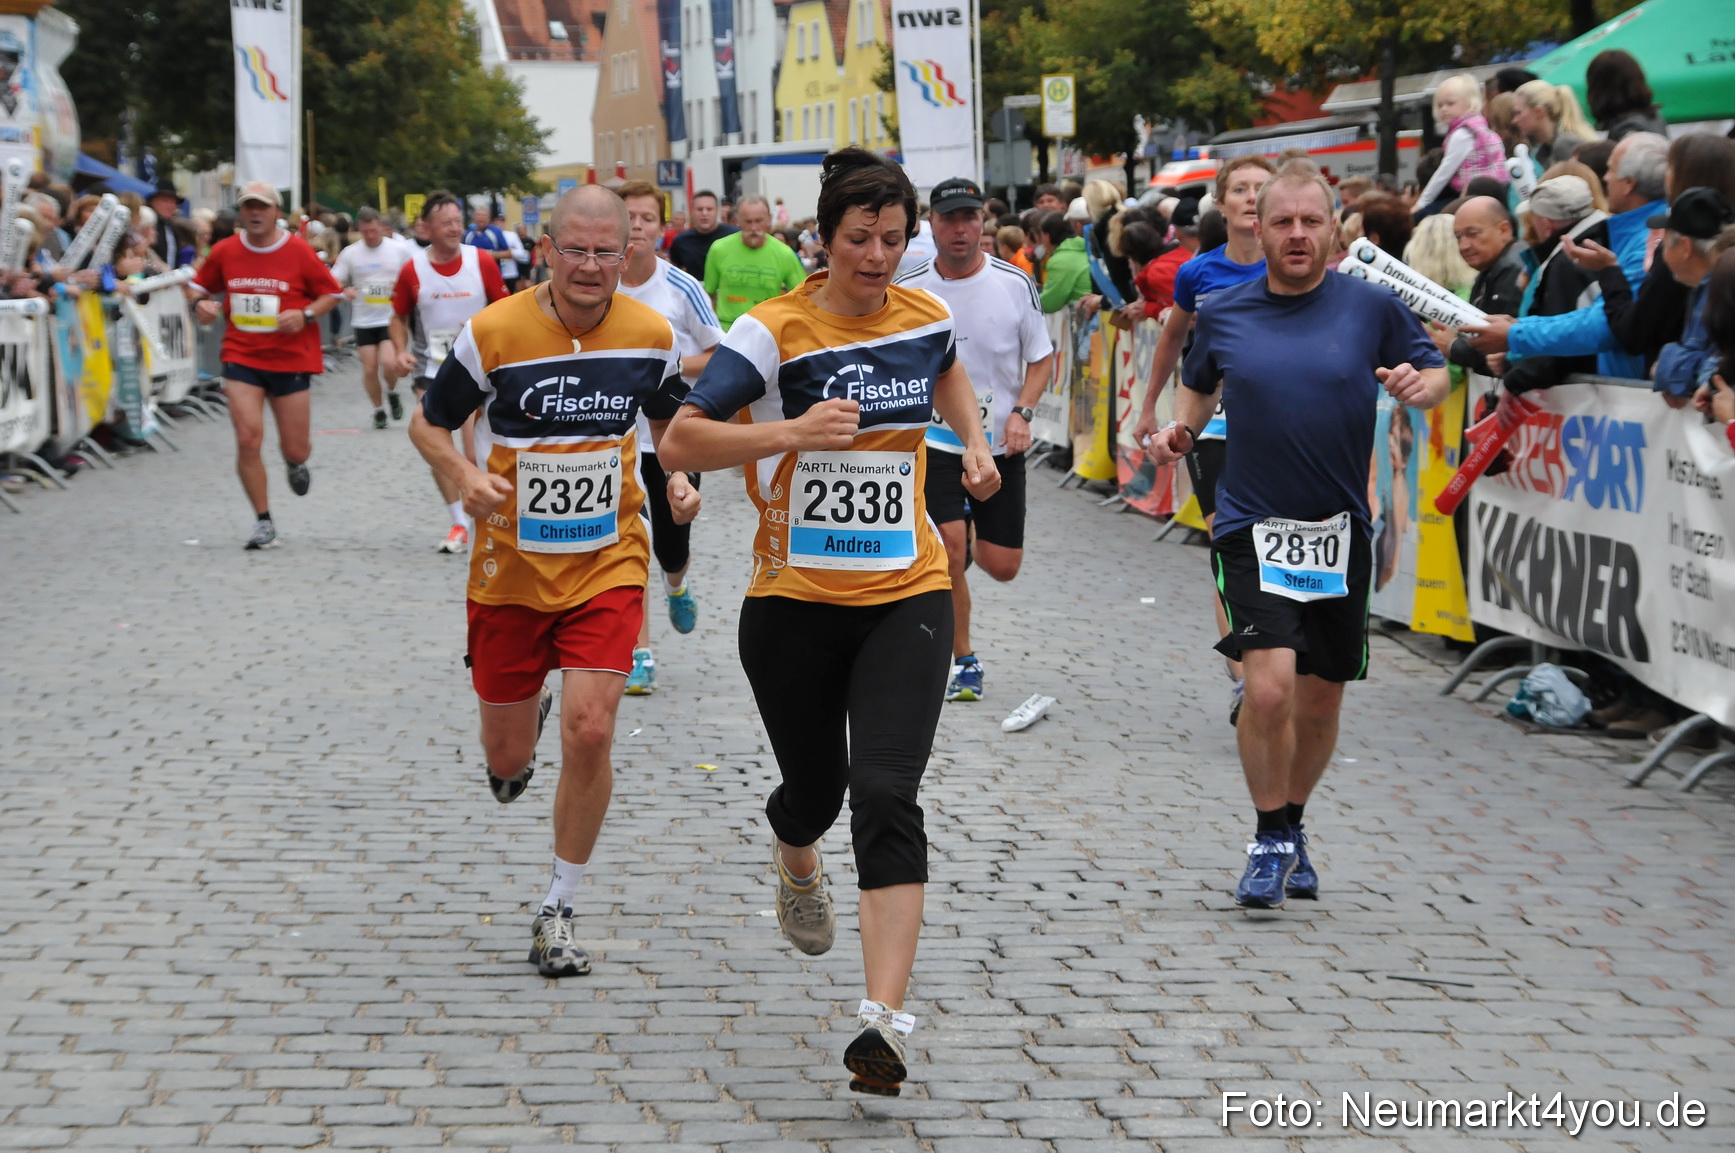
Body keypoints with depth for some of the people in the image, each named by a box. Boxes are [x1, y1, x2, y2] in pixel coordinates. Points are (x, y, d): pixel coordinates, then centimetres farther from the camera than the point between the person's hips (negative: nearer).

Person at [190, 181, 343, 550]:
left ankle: (296, 464, 45)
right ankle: (263, 523, 1)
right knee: (248, 438, -13)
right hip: (241, 357, 1)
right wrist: (203, 304, -6)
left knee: (296, 449, 3)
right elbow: (201, 285, 16)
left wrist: (305, 315, -14)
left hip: (291, 359, -1)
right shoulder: (224, 251, 2)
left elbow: (331, 293, 3)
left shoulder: (299, 251, -5)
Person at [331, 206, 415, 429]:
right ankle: (378, 410, 22)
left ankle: (392, 393, 13)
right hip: (364, 321, 2)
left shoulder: (400, 250, -2)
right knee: (370, 369, 1)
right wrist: (345, 290, -21)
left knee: (389, 363, -18)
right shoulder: (350, 253, 0)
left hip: (392, 319, -2)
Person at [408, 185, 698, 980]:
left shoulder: (651, 334, -4)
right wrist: (464, 477, -21)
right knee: (507, 757, 8)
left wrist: (678, 479, -5)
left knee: (589, 732, -15)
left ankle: (558, 912, 3)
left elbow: (669, 418, 15)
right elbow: (428, 422, -1)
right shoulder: (494, 332, -13)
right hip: (510, 569, 0)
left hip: (609, 565, 0)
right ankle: (524, 727, 50)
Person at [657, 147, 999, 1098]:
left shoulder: (925, 316, 2)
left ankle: (882, 1019, -21)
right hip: (794, 600, -1)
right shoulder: (773, 332, -12)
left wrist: (974, 443, 16)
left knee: (886, 796, -15)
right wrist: (789, 431, -32)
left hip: (906, 599, 1)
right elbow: (679, 443, -20)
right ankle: (795, 867, 54)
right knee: (816, 787, 14)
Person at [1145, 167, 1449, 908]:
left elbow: (1435, 375, 9)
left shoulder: (1373, 307, -1)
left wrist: (1420, 386, -14)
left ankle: (1292, 824, 36)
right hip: (1251, 530, -1)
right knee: (1269, 686, -17)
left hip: (1339, 533, 1)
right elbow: (1200, 383, 21)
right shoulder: (1224, 313, 3)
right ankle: (1272, 840, 3)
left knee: (1320, 701, 11)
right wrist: (1182, 429, 2)